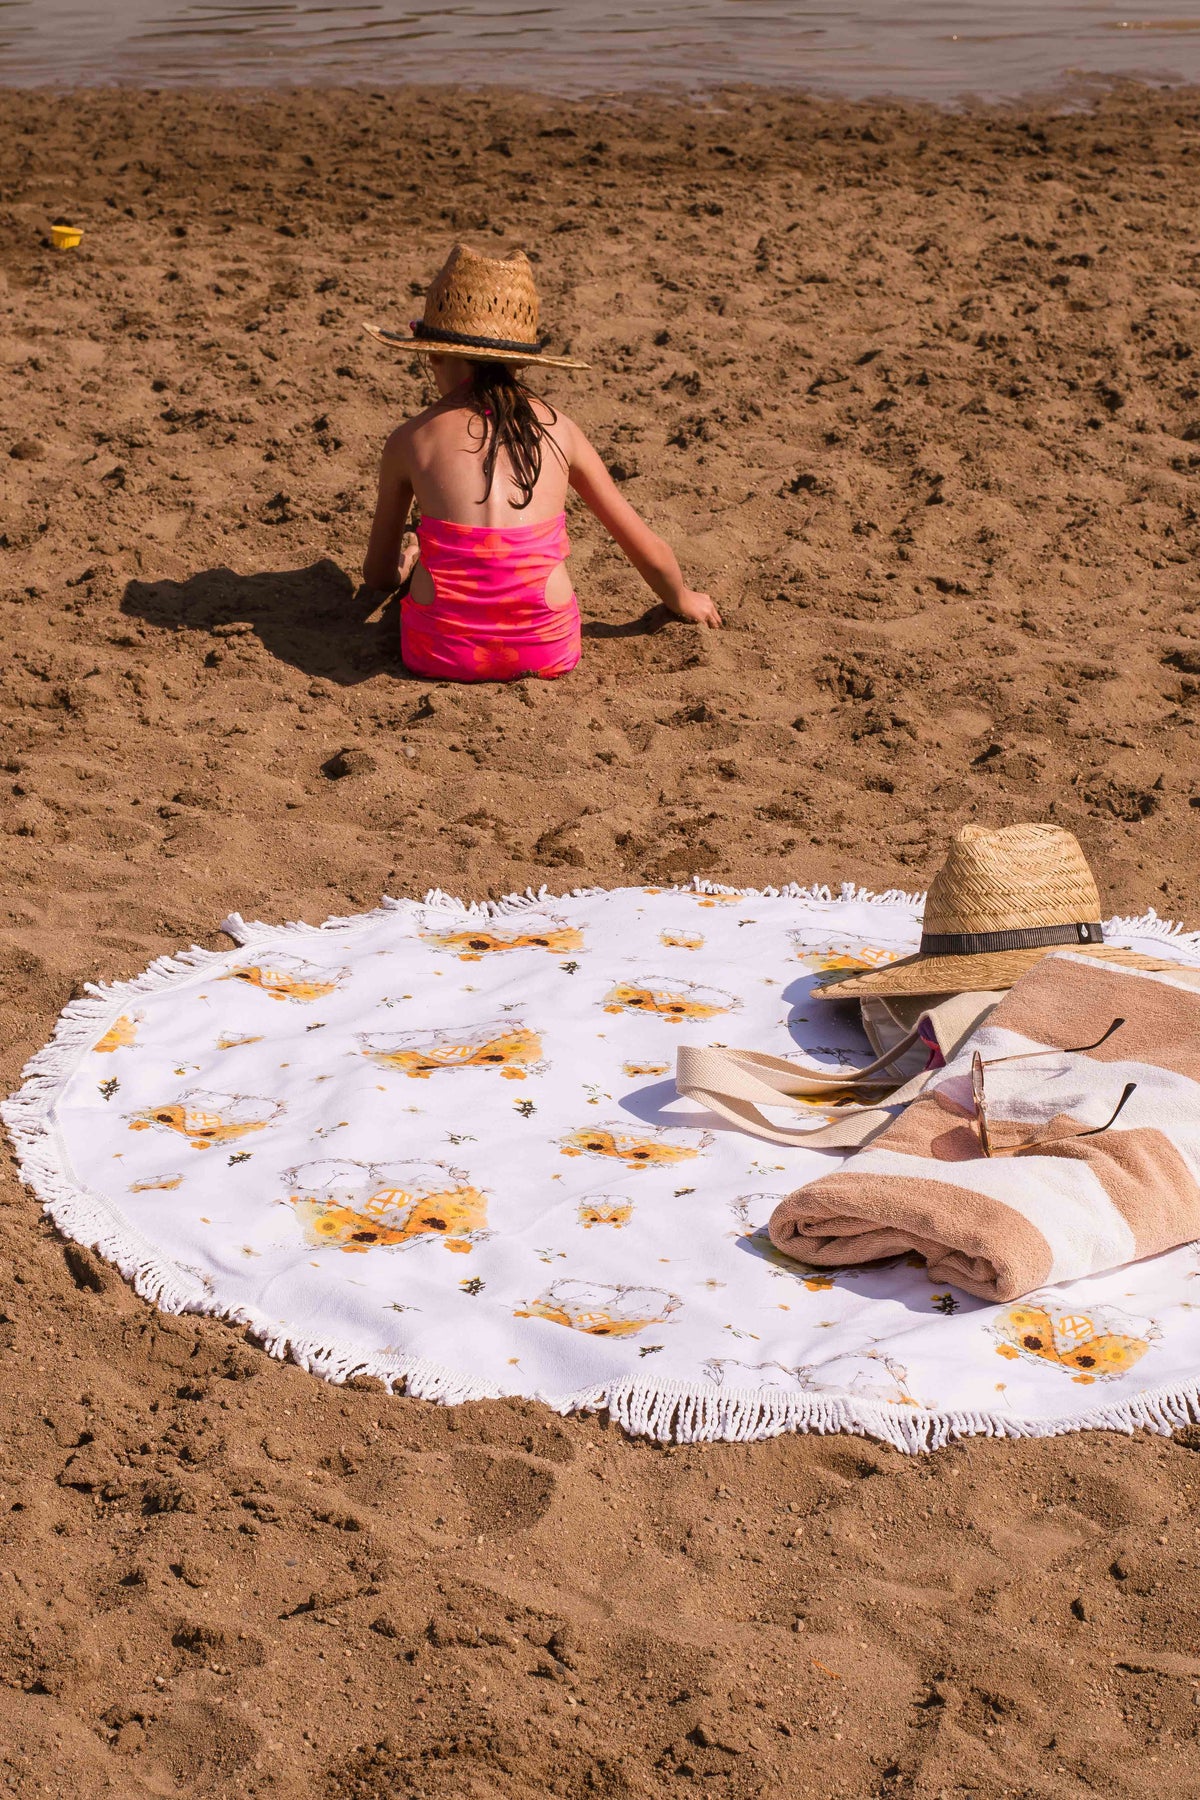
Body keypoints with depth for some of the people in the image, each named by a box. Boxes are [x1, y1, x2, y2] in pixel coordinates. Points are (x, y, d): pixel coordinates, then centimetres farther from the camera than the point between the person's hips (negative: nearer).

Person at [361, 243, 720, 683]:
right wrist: (683, 600, 38)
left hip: (441, 653, 0)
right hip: (547, 653, 0)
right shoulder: (558, 429, 8)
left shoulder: (409, 440, 5)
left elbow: (379, 574, 17)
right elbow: (646, 548, 16)